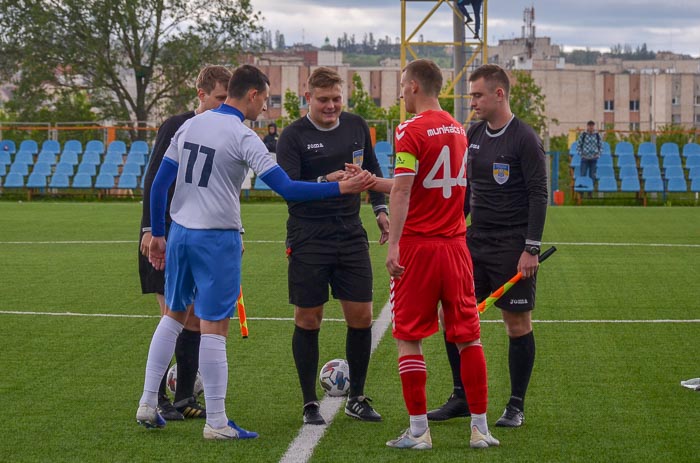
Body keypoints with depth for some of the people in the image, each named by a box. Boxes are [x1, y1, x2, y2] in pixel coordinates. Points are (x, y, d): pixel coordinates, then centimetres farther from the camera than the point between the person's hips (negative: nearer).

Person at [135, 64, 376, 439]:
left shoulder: (190, 125, 8)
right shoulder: (243, 137, -12)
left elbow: (159, 183, 9)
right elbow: (286, 188, -18)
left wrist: (157, 234, 17)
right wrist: (341, 188, -14)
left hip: (180, 232, 7)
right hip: (217, 239, -7)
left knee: (173, 316, 21)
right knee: (214, 327, -2)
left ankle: (147, 404, 22)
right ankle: (216, 423, 3)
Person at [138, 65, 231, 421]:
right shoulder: (176, 127, -7)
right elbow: (153, 180, -10)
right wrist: (149, 229, -17)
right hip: (166, 237, -6)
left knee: (196, 321, 5)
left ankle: (184, 398, 13)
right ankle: (156, 399, 0)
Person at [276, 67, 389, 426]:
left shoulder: (356, 126, 8)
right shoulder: (293, 136, -7)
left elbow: (372, 169, 22)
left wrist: (381, 209, 14)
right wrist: (327, 181, -28)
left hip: (351, 235, 4)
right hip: (308, 239, -4)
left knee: (361, 316, 3)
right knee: (308, 320, 2)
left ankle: (357, 398, 18)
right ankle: (310, 403, 13)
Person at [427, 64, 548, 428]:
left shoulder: (524, 139, -11)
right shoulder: (473, 135, 10)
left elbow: (539, 194, -12)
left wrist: (531, 249, -16)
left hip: (513, 247, -7)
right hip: (475, 241, 7)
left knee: (517, 323, 1)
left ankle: (516, 406, 12)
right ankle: (462, 398, 14)